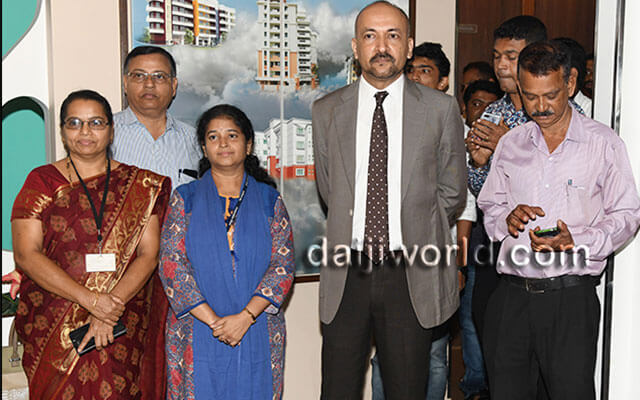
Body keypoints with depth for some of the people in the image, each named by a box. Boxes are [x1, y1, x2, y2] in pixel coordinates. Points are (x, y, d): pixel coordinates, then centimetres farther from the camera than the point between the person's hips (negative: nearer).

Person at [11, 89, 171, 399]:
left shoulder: (141, 185, 5)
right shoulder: (42, 181, 3)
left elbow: (149, 254, -1)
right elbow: (26, 255, -5)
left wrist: (112, 304, -16)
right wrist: (90, 299, -15)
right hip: (53, 332, 0)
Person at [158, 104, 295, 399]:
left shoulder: (268, 200, 6)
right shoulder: (185, 199, 4)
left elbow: (283, 264, -2)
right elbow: (171, 264, -4)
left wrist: (246, 317, -14)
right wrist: (214, 320, -13)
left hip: (259, 336, 1)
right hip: (198, 336, 0)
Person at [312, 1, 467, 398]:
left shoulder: (441, 109, 1)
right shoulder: (327, 111, 5)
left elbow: (452, 192, 8)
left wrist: (416, 237, 11)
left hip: (412, 277, -1)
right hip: (346, 275, 1)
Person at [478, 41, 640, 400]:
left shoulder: (604, 143, 2)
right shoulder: (510, 145, 12)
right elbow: (489, 206, 18)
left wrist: (576, 242, -15)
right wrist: (507, 219, -6)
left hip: (571, 294, -3)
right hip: (511, 295, 3)